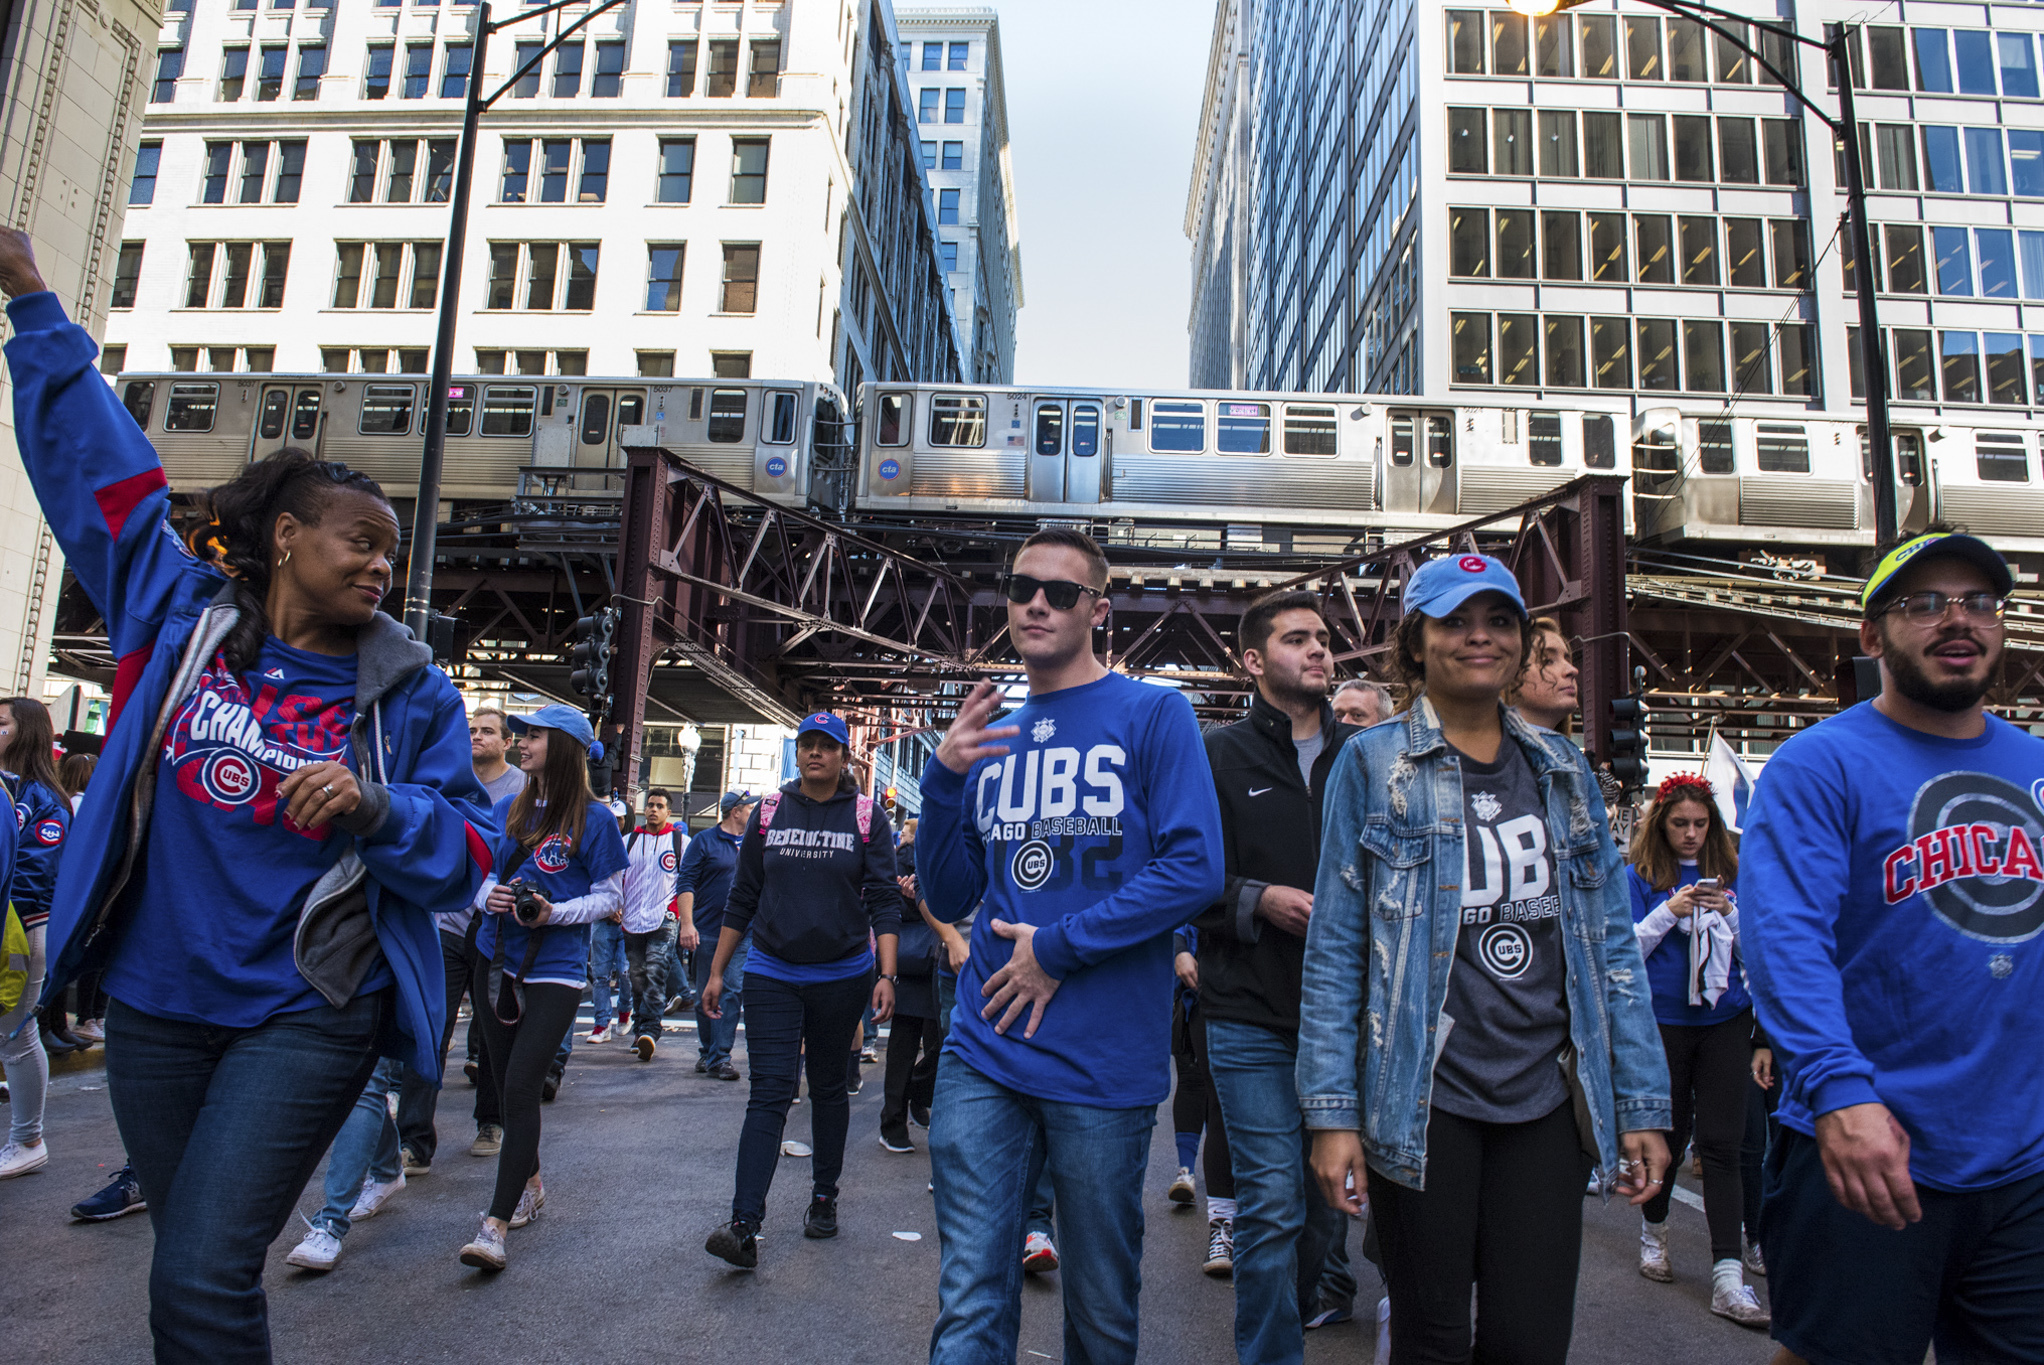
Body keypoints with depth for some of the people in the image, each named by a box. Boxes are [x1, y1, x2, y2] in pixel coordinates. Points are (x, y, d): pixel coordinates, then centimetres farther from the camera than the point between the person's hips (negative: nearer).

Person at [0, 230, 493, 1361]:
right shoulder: (180, 616, 3)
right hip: (154, 1005, 3)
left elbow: (467, 850, -5)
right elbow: (96, 464, 10)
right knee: (189, 1260, 16)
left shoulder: (411, 691, -3)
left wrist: (377, 809, -24)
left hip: (303, 1020, -3)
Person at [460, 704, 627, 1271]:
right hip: (496, 961, 6)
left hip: (555, 971, -6)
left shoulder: (594, 818, -8)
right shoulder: (508, 810, 8)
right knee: (508, 1085, 14)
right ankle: (531, 1185, 34)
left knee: (521, 1088, -11)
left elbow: (610, 895, -5)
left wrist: (554, 912, -19)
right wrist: (489, 895, -5)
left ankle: (496, 1223, -6)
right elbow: (483, 872, 18)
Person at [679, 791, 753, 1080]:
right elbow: (686, 884, -5)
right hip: (707, 933, -2)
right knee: (705, 996, 8)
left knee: (732, 992, -6)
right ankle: (707, 1051, 24)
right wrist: (687, 923, -15)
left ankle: (719, 1057, -3)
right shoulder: (704, 841, 0)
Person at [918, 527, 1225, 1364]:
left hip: (1105, 1064, -3)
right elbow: (949, 898, 10)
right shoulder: (992, 738, 11)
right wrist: (944, 781, -5)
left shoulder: (1153, 714, -4)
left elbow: (1194, 870, -12)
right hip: (984, 1051, 3)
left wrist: (1058, 948, -14)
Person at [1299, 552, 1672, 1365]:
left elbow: (1611, 945, 10)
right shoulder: (1372, 764, -3)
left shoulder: (1564, 771, 9)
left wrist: (1641, 1104, 5)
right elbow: (1333, 950, -4)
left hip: (1546, 1101, 3)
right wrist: (1332, 1111, -9)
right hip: (1422, 1102, -3)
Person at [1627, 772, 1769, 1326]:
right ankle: (1653, 1228, 35)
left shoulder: (1730, 872, 6)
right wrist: (1670, 911, -17)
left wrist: (1730, 913, -12)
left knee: (1722, 1143, -2)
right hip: (1664, 1020, -1)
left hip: (1725, 1018, 2)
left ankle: (1728, 1279, -2)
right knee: (1669, 1132, 10)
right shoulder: (1640, 876, -1)